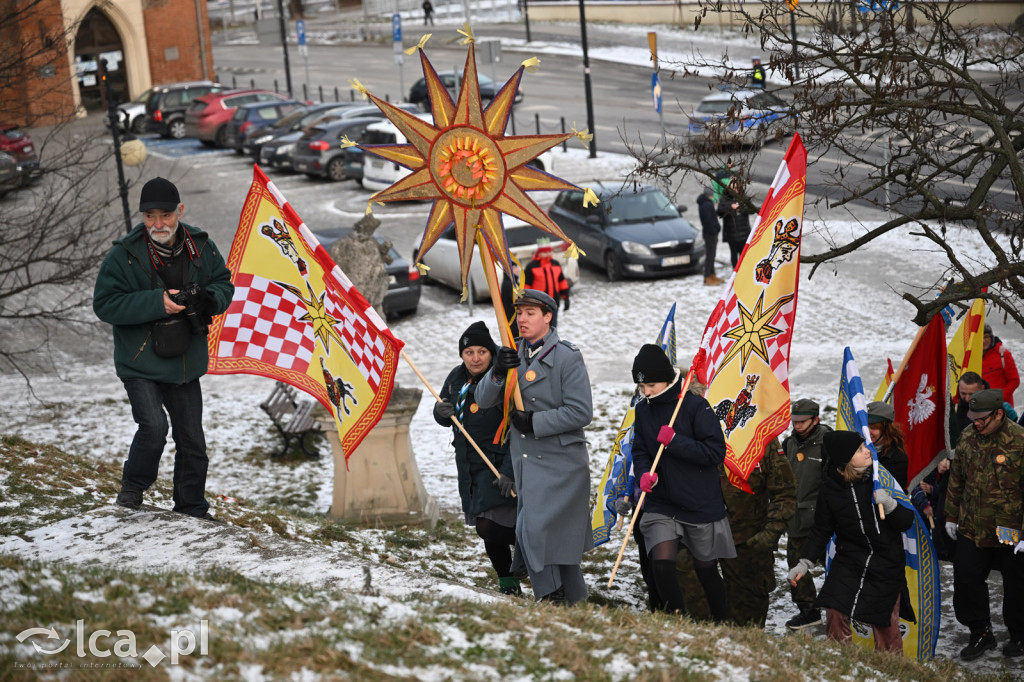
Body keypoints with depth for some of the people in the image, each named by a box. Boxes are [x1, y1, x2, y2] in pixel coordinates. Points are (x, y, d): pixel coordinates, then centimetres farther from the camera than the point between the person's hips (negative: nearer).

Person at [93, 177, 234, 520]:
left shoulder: (201, 247, -3)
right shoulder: (124, 254, -14)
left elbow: (224, 283, 10)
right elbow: (105, 304, -16)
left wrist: (209, 299, -15)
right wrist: (156, 302, -26)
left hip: (185, 364, 4)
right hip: (140, 365, -4)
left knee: (192, 442, 11)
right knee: (154, 427, -21)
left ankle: (192, 511, 29)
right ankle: (133, 486, 9)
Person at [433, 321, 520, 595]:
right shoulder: (456, 379, 6)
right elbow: (445, 419, 20)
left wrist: (509, 472, -25)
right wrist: (442, 412, -4)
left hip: (497, 465, -7)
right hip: (469, 467, 7)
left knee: (488, 527, -18)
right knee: (486, 530, 12)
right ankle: (508, 583, 27)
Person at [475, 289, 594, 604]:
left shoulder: (567, 356, -9)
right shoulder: (513, 353, 10)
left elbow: (581, 412, -14)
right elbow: (483, 400, 5)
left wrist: (534, 422, -17)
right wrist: (497, 372, -15)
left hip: (559, 462, -6)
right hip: (525, 460, 6)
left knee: (534, 530, -15)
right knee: (556, 537, 12)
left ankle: (552, 597, -1)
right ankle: (575, 602, 23)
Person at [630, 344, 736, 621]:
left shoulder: (695, 406, -12)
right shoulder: (643, 410, 5)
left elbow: (716, 452, -16)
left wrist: (674, 441, -22)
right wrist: (645, 473, -10)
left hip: (702, 504, -3)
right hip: (661, 506, 3)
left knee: (706, 569, 10)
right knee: (661, 564, -14)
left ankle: (722, 626, 29)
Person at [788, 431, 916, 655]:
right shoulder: (831, 488, -5)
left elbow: (906, 522, -6)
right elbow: (821, 530, 6)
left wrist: (889, 504, -25)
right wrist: (805, 562, -2)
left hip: (886, 563, -1)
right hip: (848, 560, 1)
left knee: (885, 624, 3)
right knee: (835, 613, -8)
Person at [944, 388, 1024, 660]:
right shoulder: (968, 436, 1)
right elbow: (957, 479, 13)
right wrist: (951, 515, 16)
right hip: (971, 530, 5)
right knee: (966, 582, 7)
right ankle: (981, 634, 25)